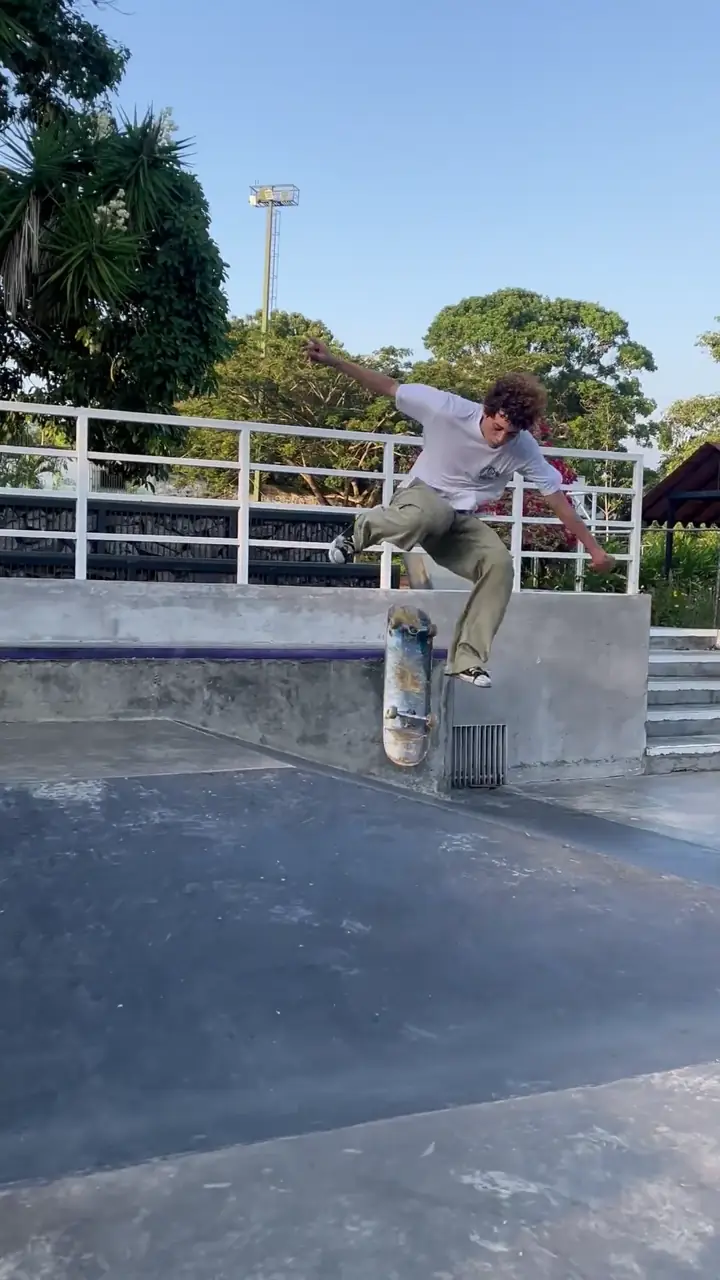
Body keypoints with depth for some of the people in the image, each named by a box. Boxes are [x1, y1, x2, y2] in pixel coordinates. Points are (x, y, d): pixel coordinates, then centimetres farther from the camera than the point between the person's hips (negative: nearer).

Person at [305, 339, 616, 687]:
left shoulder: (525, 450, -14)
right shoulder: (448, 409, -21)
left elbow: (558, 500, -8)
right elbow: (388, 387, -14)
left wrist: (593, 548, -8)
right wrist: (332, 360, -16)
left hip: (460, 520, 3)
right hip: (419, 496, -3)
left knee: (500, 565, -24)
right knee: (435, 513, -42)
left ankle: (467, 659, -15)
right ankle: (362, 531, -12)